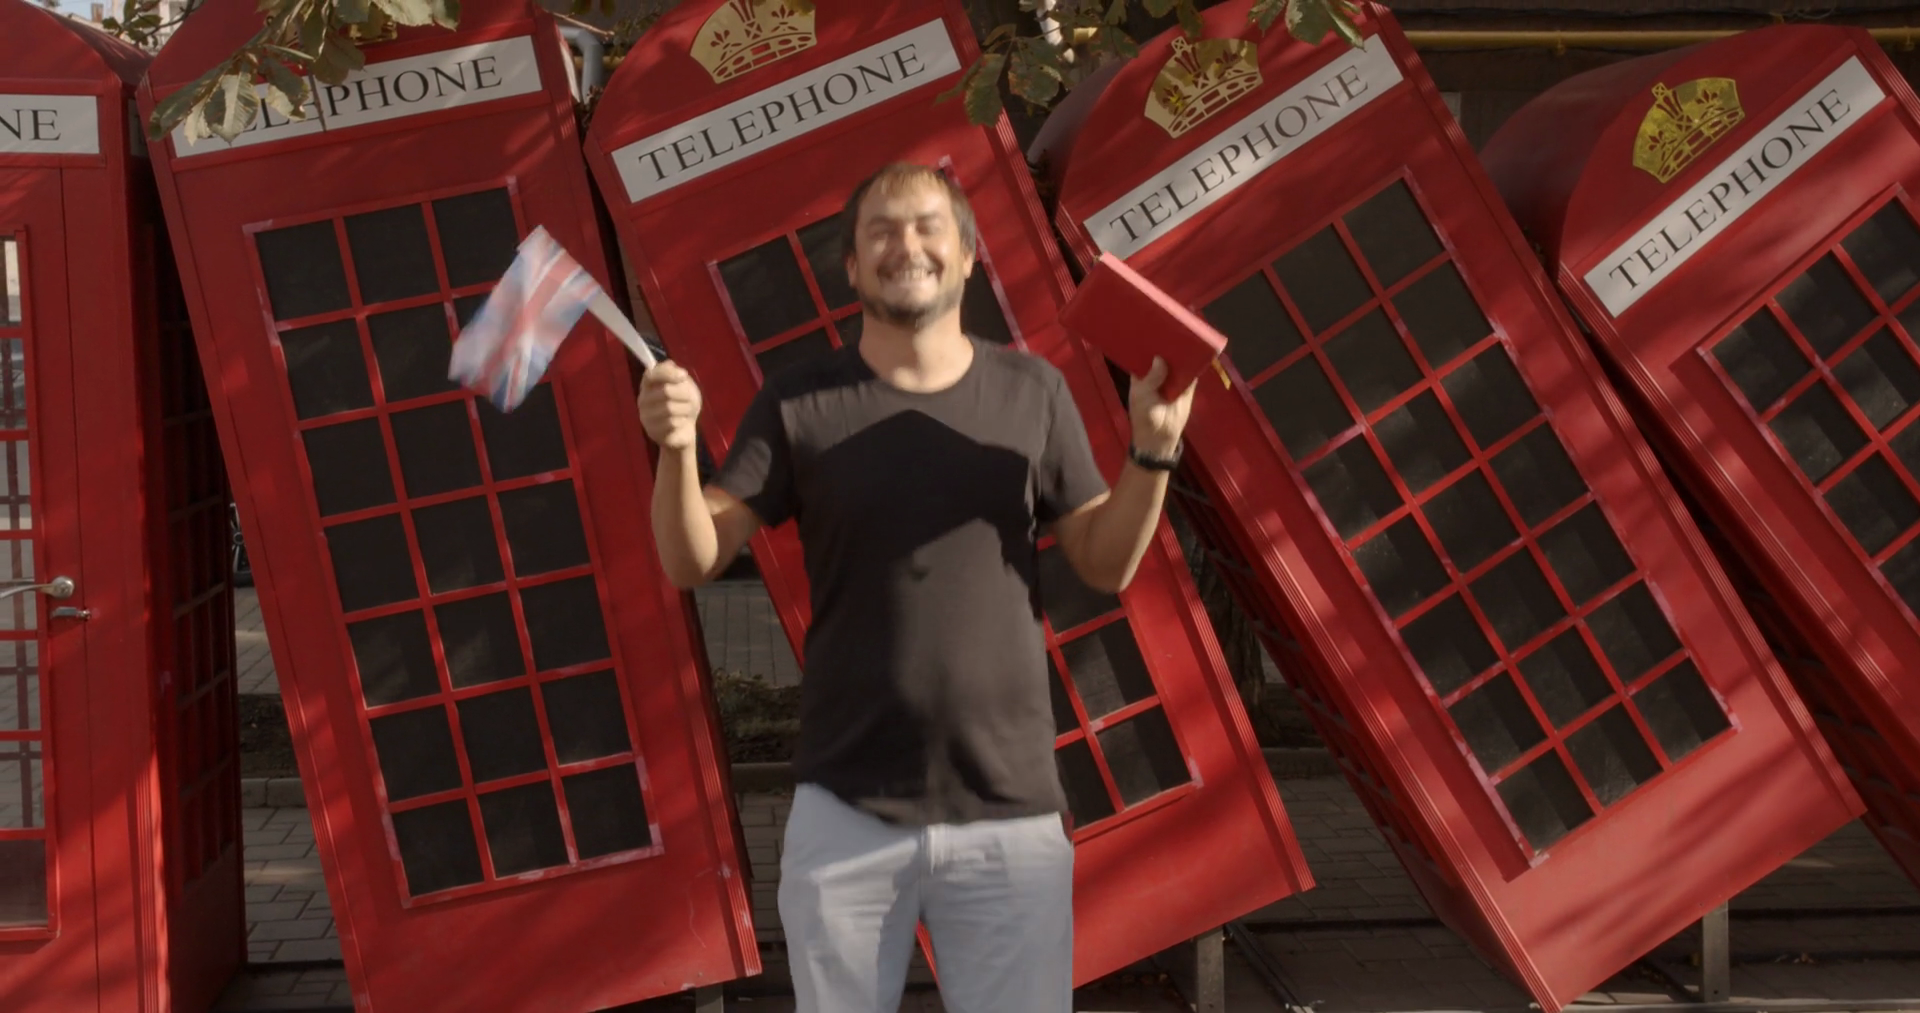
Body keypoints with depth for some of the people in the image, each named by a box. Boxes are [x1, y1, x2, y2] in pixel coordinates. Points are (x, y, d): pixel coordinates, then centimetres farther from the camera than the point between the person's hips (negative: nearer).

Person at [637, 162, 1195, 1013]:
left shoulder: (1033, 393, 1)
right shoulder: (799, 403, -2)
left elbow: (1106, 564, 5)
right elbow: (693, 564, -5)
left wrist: (1153, 450, -11)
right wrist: (677, 449, -23)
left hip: (1011, 811, 1)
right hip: (845, 810, 0)